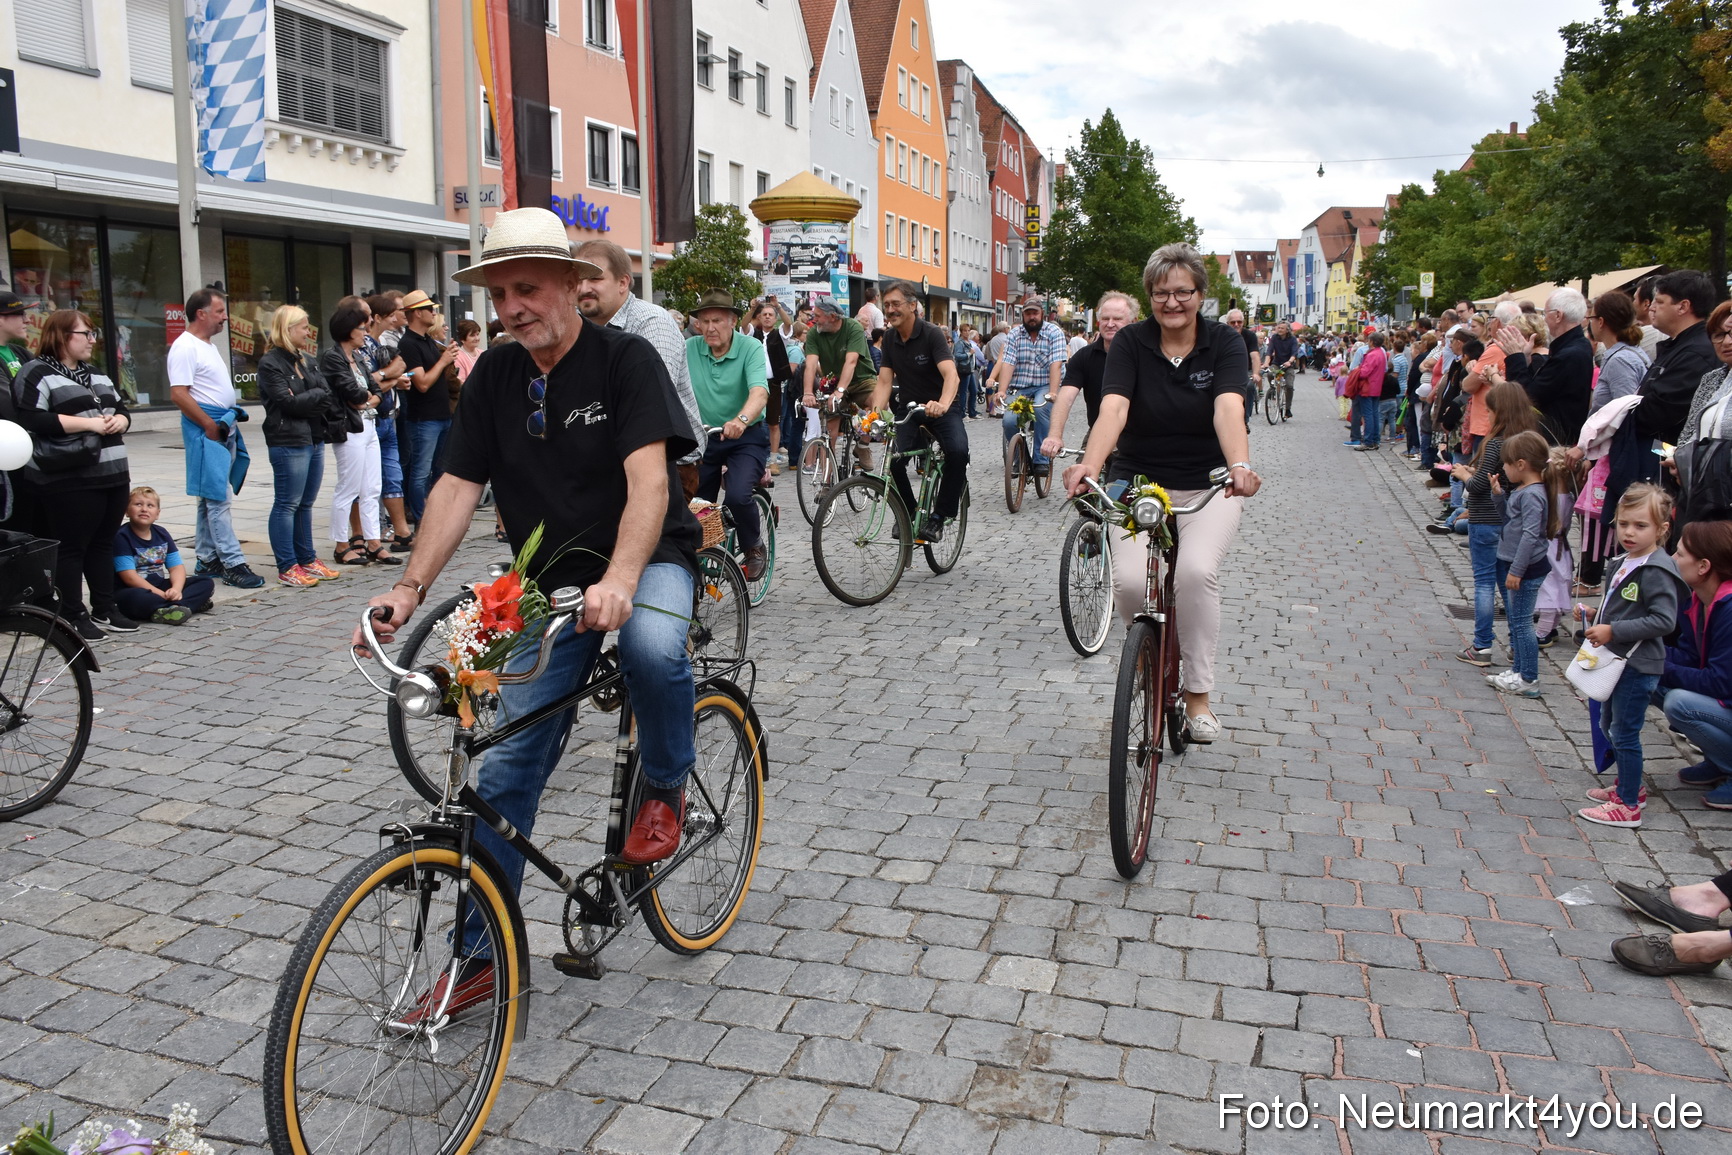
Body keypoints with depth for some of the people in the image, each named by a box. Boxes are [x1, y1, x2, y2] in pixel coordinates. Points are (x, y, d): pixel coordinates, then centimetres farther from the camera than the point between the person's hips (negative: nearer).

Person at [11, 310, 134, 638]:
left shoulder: (97, 376, 20)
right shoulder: (37, 374, -5)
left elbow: (123, 411, 21)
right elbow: (33, 421, -17)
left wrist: (118, 421, -3)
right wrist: (89, 423, -19)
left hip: (112, 474, 7)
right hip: (69, 480, -7)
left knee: (103, 543, 12)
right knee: (71, 547, 0)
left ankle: (104, 609, 21)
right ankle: (74, 616, 7)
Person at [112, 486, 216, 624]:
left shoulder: (161, 534, 9)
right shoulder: (122, 536, -10)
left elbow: (177, 566, 4)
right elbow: (129, 577, -18)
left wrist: (176, 589, -19)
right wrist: (162, 595, -24)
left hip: (159, 586, 7)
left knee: (207, 583, -8)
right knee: (137, 598, -42)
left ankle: (163, 611, -31)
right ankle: (194, 603, -38)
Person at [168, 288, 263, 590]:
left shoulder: (207, 346, 19)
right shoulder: (185, 347, -12)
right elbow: (178, 394, -19)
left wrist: (231, 420, 13)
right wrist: (210, 426, -19)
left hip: (222, 428, 10)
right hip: (205, 431, -10)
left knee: (211, 499, 13)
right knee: (220, 500, -10)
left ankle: (205, 559, 21)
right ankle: (233, 565, -9)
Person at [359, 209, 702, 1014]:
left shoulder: (624, 358, -12)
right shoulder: (495, 376, 3)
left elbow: (648, 480, -24)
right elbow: (457, 487, -1)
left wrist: (619, 581, -41)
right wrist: (411, 587, -16)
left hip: (646, 563, -4)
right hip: (550, 583, 4)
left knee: (653, 645, -40)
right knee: (507, 767, 0)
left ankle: (665, 787, -8)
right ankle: (485, 952, 14)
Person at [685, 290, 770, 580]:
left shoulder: (751, 348, -13)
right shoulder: (689, 349, -3)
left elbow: (759, 392, -29)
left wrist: (741, 420, -49)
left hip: (747, 437, -4)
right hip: (704, 437, 4)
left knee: (737, 496, -26)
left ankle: (755, 548, 3)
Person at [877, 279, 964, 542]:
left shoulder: (932, 334, -16)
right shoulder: (889, 338, 1)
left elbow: (951, 375, -30)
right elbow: (884, 382, -3)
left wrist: (942, 405, -51)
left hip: (941, 409, -4)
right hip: (908, 410, 4)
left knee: (958, 451, -32)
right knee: (893, 459, -21)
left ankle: (938, 517, -18)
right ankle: (908, 513, 4)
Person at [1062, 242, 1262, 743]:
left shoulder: (1224, 343, -7)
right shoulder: (1131, 342, -6)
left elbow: (1228, 407, -26)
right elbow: (1113, 407, -23)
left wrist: (1239, 465, -46)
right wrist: (1089, 465, -43)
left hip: (1208, 488, -1)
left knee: (1196, 570, -27)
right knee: (1130, 580, -21)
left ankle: (1198, 694, -10)